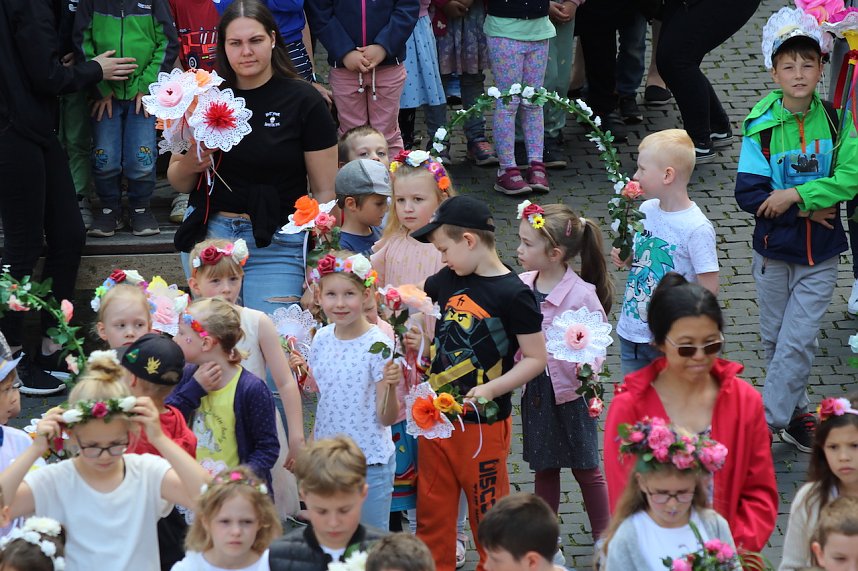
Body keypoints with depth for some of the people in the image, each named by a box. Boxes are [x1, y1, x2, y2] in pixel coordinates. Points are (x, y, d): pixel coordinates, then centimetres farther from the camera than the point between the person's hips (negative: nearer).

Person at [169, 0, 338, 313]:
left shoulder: (303, 101, -5)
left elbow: (325, 191, -2)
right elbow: (178, 182, 14)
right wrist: (188, 166, -8)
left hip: (276, 245, -3)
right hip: (209, 234, 3)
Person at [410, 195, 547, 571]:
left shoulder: (513, 294, -15)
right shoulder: (448, 280, 5)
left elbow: (536, 358, -14)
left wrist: (492, 389, -23)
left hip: (483, 422, -7)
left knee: (487, 511, 5)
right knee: (431, 511, 14)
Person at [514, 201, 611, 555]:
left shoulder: (582, 295, -20)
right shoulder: (522, 286, -4)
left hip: (571, 392, -5)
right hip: (535, 389, 5)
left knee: (585, 468, 11)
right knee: (544, 468, 16)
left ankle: (603, 536, 27)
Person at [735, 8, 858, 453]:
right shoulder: (761, 126, -11)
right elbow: (748, 194, -15)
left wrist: (794, 195, -24)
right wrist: (807, 210, -19)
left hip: (819, 255, -1)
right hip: (773, 252, 1)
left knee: (797, 342, -4)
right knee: (775, 338, 13)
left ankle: (766, 423, 2)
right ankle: (795, 413, 32)